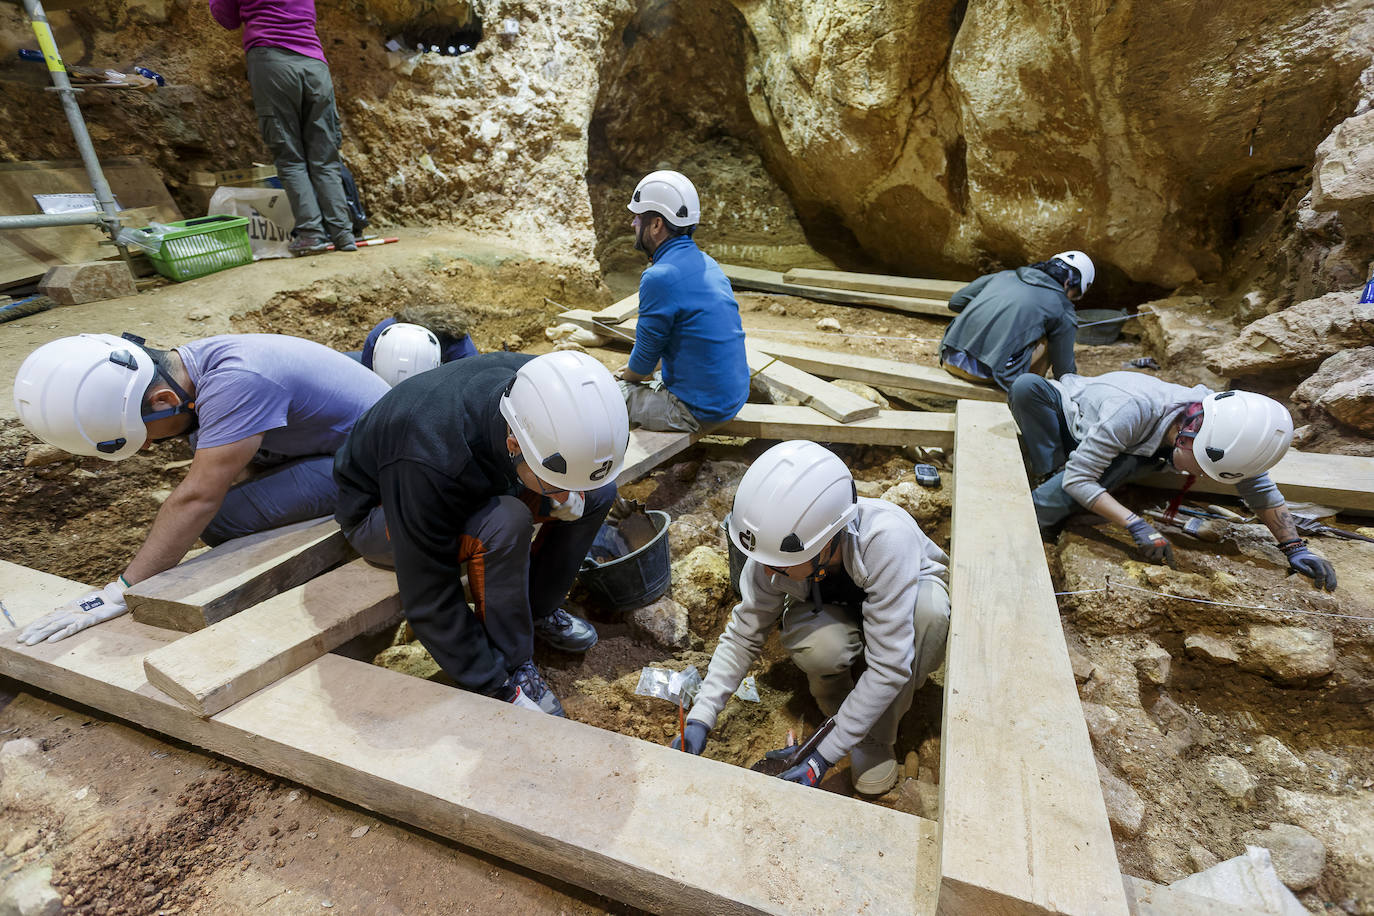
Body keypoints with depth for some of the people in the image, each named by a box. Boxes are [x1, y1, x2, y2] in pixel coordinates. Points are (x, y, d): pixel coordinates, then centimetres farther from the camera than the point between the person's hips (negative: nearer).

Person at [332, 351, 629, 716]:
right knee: (503, 524, -36)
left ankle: (537, 609, 4)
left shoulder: (544, 393, -25)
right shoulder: (434, 457, -41)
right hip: (379, 508, -5)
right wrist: (493, 685, -25)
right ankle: (510, 665, -14)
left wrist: (569, 491, -22)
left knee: (598, 492, -13)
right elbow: (427, 599, -31)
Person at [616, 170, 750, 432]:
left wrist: (626, 375, 9)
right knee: (631, 380, 26)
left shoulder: (659, 278, -22)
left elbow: (643, 364, -12)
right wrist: (636, 369, 19)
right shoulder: (704, 261, 7)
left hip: (698, 408, -9)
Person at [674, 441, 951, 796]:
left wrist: (823, 756, -33)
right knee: (819, 647, -35)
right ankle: (832, 695, 3)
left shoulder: (887, 540, -42)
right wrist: (700, 717, -24)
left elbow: (889, 667, -37)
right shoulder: (776, 550, -29)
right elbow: (742, 636, -15)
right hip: (834, 613, 1)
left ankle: (876, 740, -14)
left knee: (930, 608, -37)